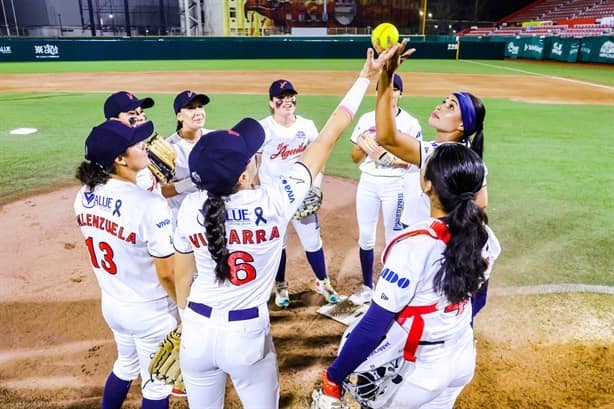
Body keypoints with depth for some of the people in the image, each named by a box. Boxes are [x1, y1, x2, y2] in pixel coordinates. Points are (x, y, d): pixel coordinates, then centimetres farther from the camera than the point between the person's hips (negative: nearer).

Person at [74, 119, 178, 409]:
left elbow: (103, 241, 6)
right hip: (150, 312, -7)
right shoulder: (150, 204, -29)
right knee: (156, 384, 17)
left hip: (110, 304, 7)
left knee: (126, 365, 32)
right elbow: (167, 274, -24)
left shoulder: (84, 196, -6)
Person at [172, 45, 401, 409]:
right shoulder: (275, 202, -21)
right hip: (247, 334, -3)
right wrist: (366, 77, -6)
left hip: (197, 330, 3)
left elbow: (182, 277, 0)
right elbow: (328, 137, -15)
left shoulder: (190, 209, -13)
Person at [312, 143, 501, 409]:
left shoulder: (414, 245, -30)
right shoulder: (481, 235, -9)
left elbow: (374, 325, -27)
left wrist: (333, 378, -16)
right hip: (463, 360, 6)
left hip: (417, 371, -6)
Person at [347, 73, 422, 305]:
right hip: (367, 183, 3)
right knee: (365, 237, 9)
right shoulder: (367, 119, 4)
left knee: (394, 238, 5)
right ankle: (367, 287, 25)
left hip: (395, 186, -3)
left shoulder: (410, 123, -5)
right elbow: (355, 158, 4)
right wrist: (364, 143, -16)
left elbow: (412, 161, -9)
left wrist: (384, 156, -22)